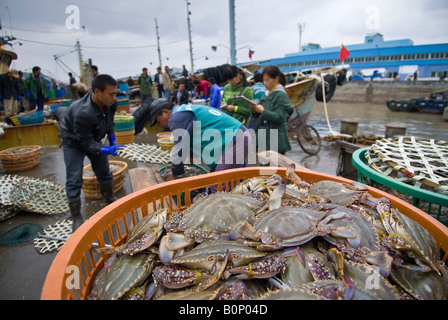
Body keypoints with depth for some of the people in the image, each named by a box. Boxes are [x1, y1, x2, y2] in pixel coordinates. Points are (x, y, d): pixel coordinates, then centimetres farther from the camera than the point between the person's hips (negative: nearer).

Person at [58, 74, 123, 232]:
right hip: (74, 142, -6)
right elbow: (86, 142, -30)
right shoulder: (83, 113, -41)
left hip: (93, 138, 6)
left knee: (104, 172, 15)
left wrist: (113, 141, -5)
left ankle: (109, 199, 38)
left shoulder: (110, 103, -20)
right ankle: (77, 218, 7)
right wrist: (107, 150, -41)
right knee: (74, 180, -6)